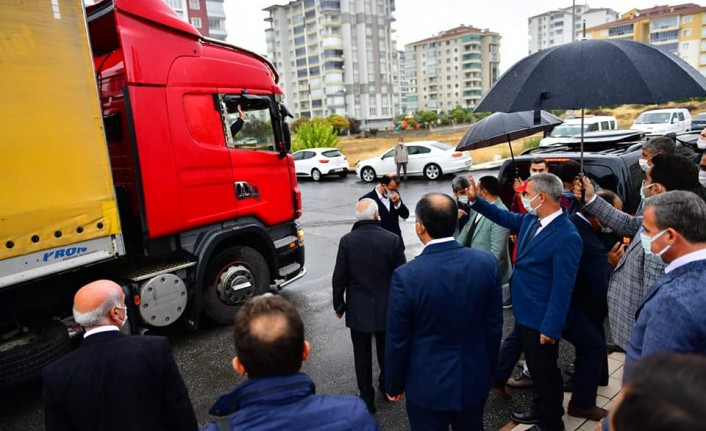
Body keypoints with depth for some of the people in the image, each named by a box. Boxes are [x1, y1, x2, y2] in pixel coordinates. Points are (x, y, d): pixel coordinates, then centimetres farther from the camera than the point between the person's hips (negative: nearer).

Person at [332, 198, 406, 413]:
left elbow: (339, 278, -9)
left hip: (358, 309, -1)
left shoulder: (347, 240, -13)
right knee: (385, 350, 22)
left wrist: (338, 304, 5)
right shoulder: (393, 240, -12)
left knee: (362, 355, 12)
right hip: (386, 307, 2)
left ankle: (367, 398, 23)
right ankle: (387, 385, 43)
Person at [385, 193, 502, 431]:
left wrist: (393, 385, 2)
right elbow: (494, 325, -2)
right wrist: (487, 367, 14)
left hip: (427, 385, -3)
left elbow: (397, 341, -14)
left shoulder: (406, 276, -24)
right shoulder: (486, 263, -13)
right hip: (474, 379, 4)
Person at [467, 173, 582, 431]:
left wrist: (550, 327, -21)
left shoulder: (567, 237, -26)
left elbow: (562, 288, -24)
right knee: (535, 368, 25)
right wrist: (475, 200, 9)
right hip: (524, 313, 8)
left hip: (542, 320, -8)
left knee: (545, 371, 13)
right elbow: (506, 218, 18)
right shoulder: (531, 220, -1)